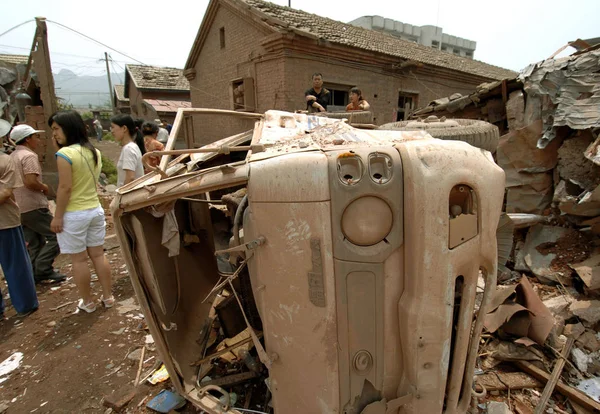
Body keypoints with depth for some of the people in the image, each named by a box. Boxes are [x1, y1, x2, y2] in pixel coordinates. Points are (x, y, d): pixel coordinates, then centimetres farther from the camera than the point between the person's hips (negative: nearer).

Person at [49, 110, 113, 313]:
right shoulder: (94, 152, 6)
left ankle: (87, 302, 19)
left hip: (74, 214, -7)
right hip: (95, 209, 7)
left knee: (79, 259, 7)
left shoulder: (64, 154, -17)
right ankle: (108, 297, 23)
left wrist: (57, 216, -11)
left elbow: (65, 187, -20)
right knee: (98, 254, 14)